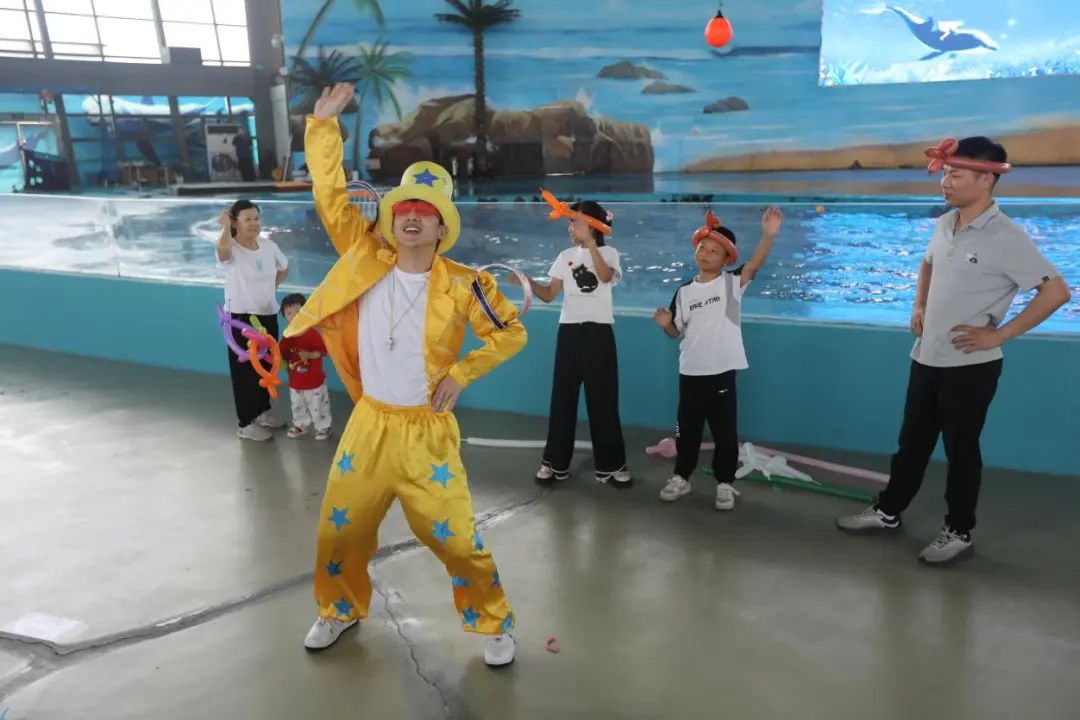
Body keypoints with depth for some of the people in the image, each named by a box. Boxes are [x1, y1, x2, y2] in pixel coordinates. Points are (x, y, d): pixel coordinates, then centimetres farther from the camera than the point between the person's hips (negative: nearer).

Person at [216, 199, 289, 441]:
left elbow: (283, 268, 20)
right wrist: (225, 227, -32)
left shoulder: (268, 245, 2)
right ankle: (246, 424, 13)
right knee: (244, 370, 2)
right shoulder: (232, 249, -16)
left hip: (268, 315, 6)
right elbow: (223, 250, -42)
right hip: (240, 318, -6)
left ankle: (263, 411, 39)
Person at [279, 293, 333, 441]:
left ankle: (323, 427, 24)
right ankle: (300, 425, 41)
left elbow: (323, 350, -20)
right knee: (298, 406, 22)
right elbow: (283, 355, 5)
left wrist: (309, 355, -31)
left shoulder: (312, 333, -20)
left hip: (314, 381, -6)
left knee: (318, 406, 7)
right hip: (295, 381, 6)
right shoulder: (287, 336, -2)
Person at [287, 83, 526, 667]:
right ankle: (340, 610, 44)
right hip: (368, 425, 4)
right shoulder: (367, 260, -3)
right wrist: (323, 125, -4)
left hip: (426, 433, -3)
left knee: (455, 538, 2)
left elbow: (511, 334, -1)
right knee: (339, 529, 16)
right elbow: (330, 196, -1)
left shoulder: (462, 285, -10)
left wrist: (461, 374, -9)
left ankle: (493, 624, 26)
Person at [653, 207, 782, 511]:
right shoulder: (685, 292, 5)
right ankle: (681, 477, 30)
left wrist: (768, 236, -39)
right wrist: (665, 324, -11)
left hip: (722, 372, -3)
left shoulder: (732, 283, -4)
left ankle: (725, 483, 22)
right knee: (687, 429, 15)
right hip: (690, 372, 3)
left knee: (725, 431, 7)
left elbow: (754, 265, -23)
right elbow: (676, 331, 12)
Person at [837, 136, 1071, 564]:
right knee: (912, 441, 18)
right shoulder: (945, 224, 4)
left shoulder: (1006, 238, -18)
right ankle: (888, 512, 33)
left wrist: (999, 335, -17)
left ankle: (959, 532, 25)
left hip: (970, 366, -7)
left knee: (961, 449, 8)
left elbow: (1056, 291, -18)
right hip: (927, 358, 7)